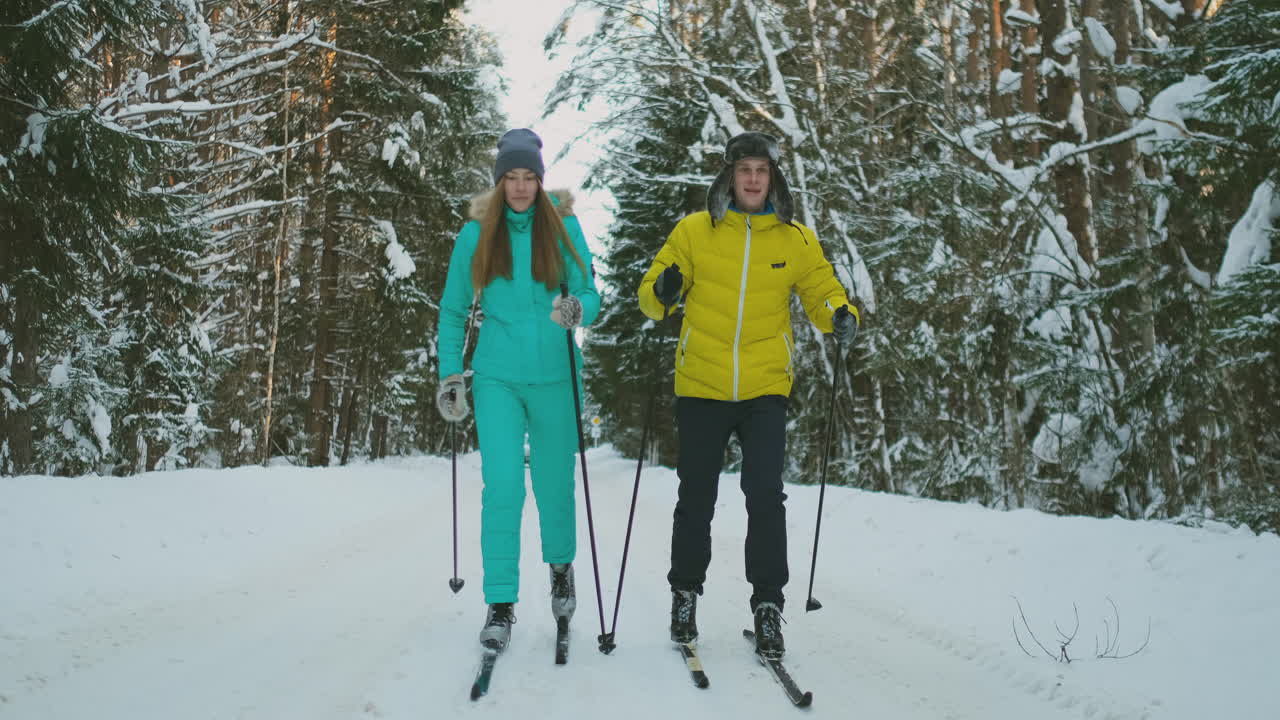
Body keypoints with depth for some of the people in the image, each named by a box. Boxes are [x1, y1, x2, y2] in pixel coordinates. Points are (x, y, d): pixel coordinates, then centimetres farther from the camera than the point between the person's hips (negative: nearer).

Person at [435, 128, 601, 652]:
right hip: (497, 377, 0)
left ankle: (561, 566, 38)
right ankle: (500, 604, 3)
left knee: (554, 483, 9)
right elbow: (453, 309, 10)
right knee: (501, 488, -8)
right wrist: (449, 375, 5)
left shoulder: (563, 226, 1)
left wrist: (578, 309, -25)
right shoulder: (477, 233, 3)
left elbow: (590, 292, -1)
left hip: (554, 377, 0)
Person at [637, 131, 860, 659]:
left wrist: (841, 317, -11)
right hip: (702, 387, 0)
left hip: (765, 388, 0)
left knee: (766, 497, -8)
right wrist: (661, 291, -17)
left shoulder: (795, 239, 5)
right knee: (696, 499, 9)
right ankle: (685, 594, 28)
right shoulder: (693, 230, 2)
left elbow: (822, 292, 11)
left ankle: (768, 605, 7)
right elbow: (652, 293, 6)